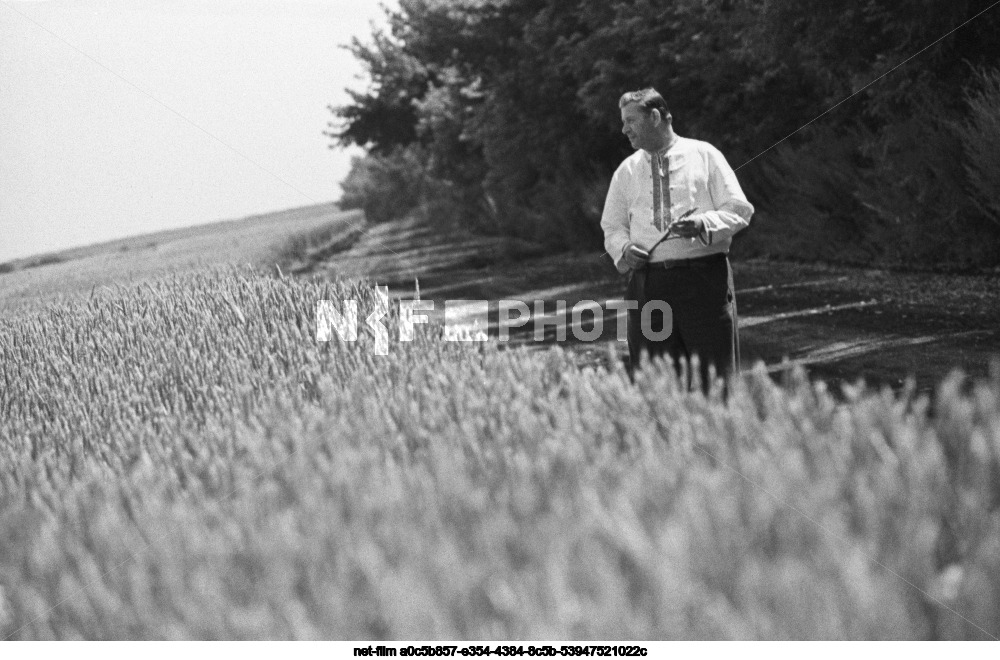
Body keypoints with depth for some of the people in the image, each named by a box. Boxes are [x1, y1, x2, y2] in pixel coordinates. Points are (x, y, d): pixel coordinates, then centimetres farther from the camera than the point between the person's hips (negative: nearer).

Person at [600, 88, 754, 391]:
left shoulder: (704, 155, 6)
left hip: (705, 277, -3)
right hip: (648, 283, 3)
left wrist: (703, 224, -16)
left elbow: (739, 210, 3)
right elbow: (613, 227, 19)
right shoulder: (627, 171, 15)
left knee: (716, 374, -6)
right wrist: (624, 249, -4)